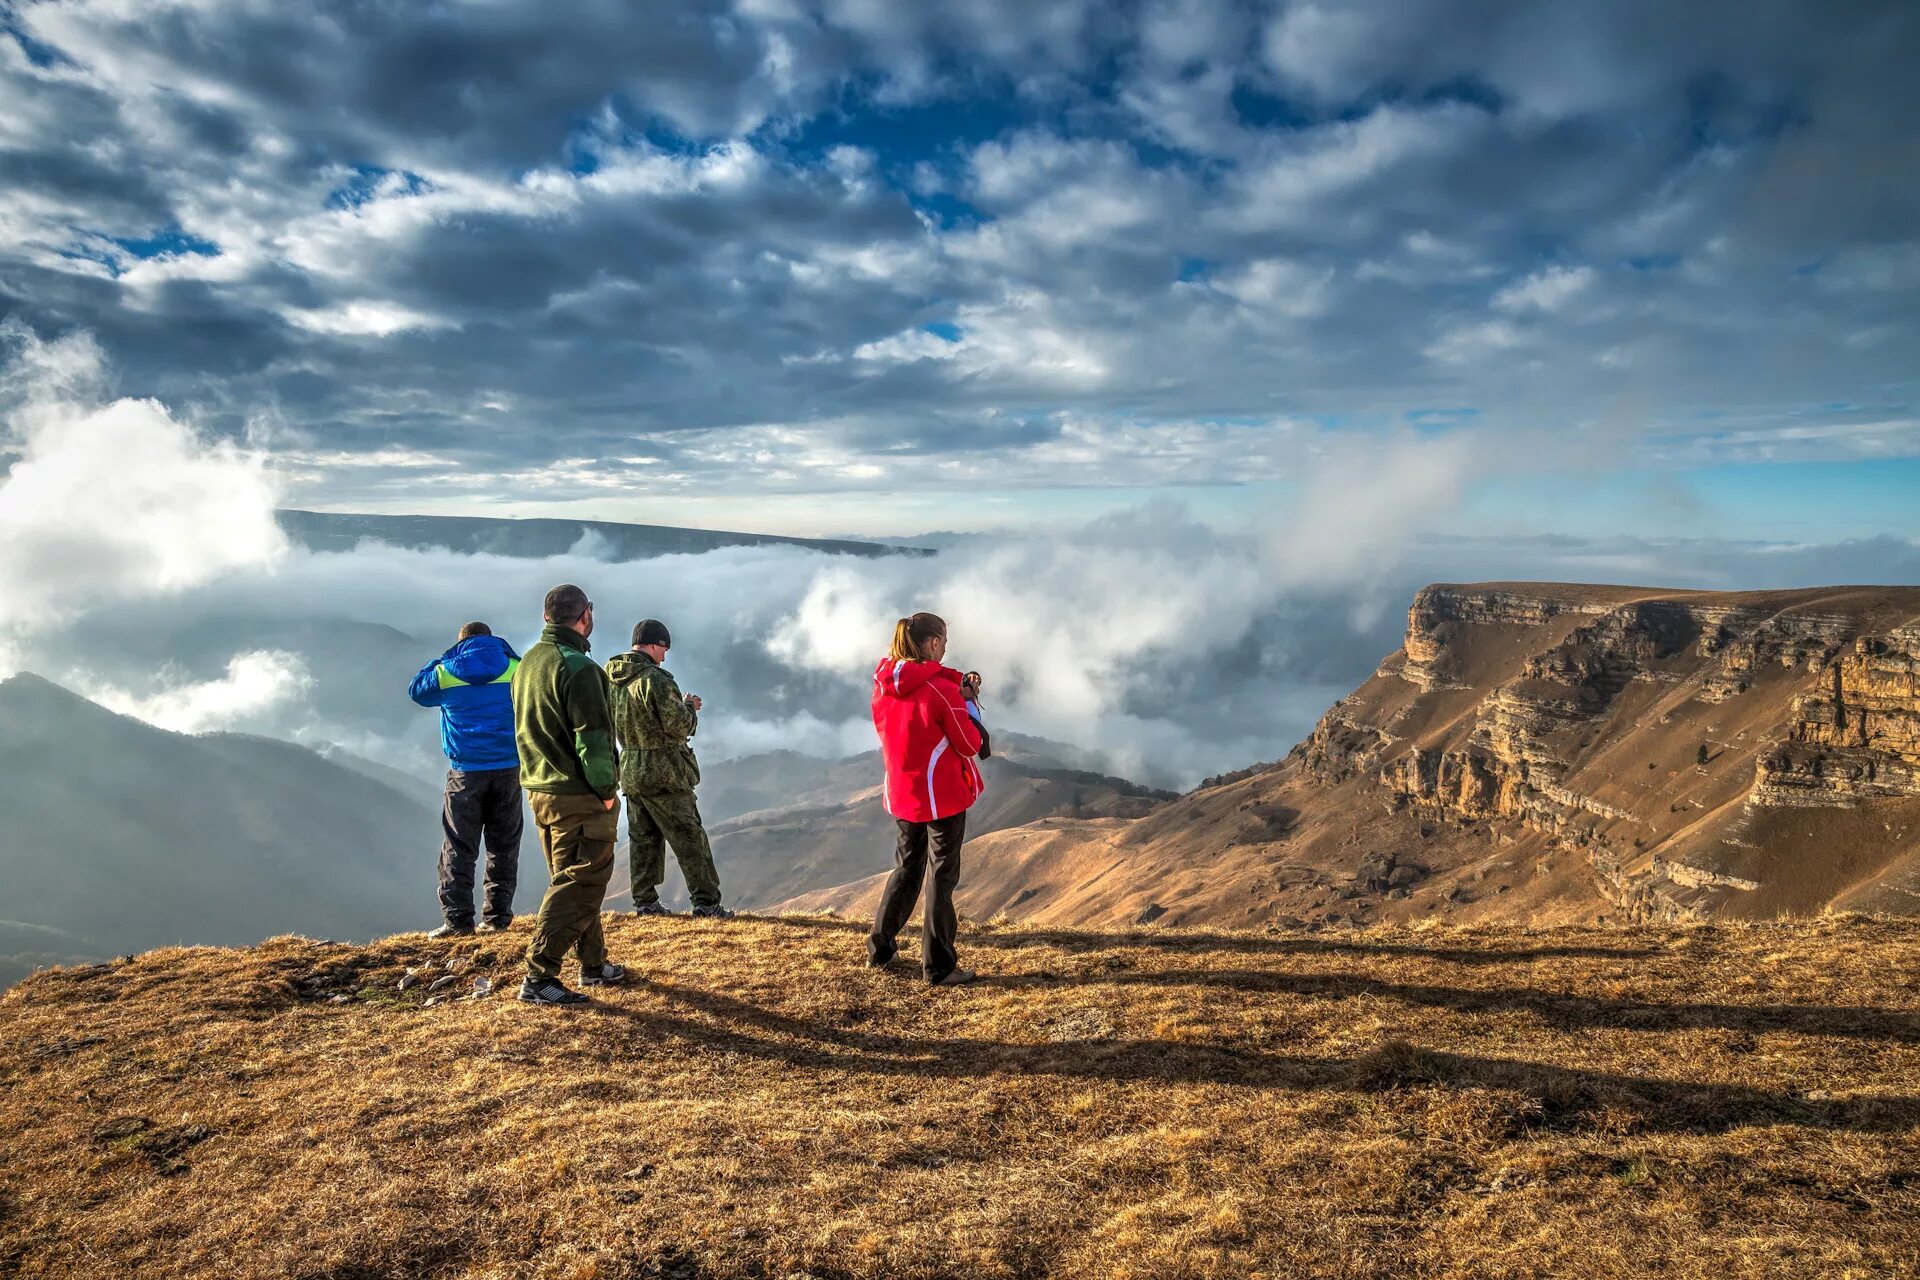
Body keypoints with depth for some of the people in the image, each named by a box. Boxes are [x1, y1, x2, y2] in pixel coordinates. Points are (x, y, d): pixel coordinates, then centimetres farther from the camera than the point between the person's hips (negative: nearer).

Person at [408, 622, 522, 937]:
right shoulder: (516, 668, 0)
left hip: (466, 771, -1)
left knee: (458, 849, 4)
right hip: (508, 769, 1)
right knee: (504, 846, 10)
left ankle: (457, 919, -1)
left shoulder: (445, 672, -1)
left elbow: (416, 690, 18)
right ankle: (497, 914, 12)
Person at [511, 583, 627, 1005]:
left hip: (540, 791, 9)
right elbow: (592, 739, -21)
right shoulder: (578, 667, -19)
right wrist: (606, 790, -11)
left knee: (573, 879, 19)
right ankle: (539, 977, -5)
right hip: (579, 797, -9)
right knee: (579, 885, -3)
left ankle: (595, 963, 30)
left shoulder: (528, 662, 10)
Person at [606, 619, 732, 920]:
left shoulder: (611, 679, 5)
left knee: (643, 837, 15)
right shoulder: (656, 679, -19)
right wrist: (689, 708, 2)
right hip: (663, 771, -7)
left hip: (629, 770, 7)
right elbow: (679, 727, -20)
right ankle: (706, 902, 2)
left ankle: (645, 901, 19)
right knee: (689, 837, 0)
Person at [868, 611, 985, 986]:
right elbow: (970, 745, -11)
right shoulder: (941, 692, -19)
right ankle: (939, 966, 8)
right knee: (942, 877, 4)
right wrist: (965, 704, 2)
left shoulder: (883, 682, -2)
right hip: (943, 795, -6)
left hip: (901, 794, 6)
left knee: (906, 868, 22)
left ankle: (879, 948, 29)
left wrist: (958, 685, -4)